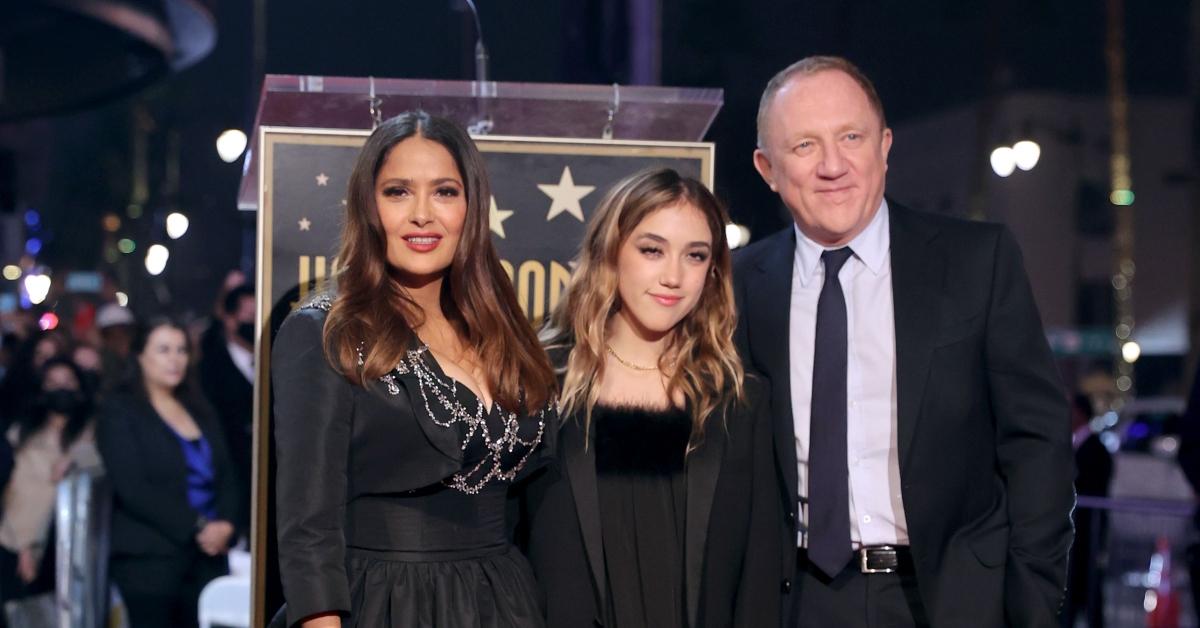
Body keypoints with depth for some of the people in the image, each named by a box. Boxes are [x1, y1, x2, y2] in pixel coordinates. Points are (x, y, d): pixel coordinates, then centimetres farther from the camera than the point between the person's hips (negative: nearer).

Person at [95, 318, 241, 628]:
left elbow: (227, 475, 15)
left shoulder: (198, 408, 18)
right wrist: (197, 527, -14)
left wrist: (225, 523, -6)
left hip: (208, 554, 5)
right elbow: (133, 488, -10)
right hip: (149, 557, -5)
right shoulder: (119, 410, 0)